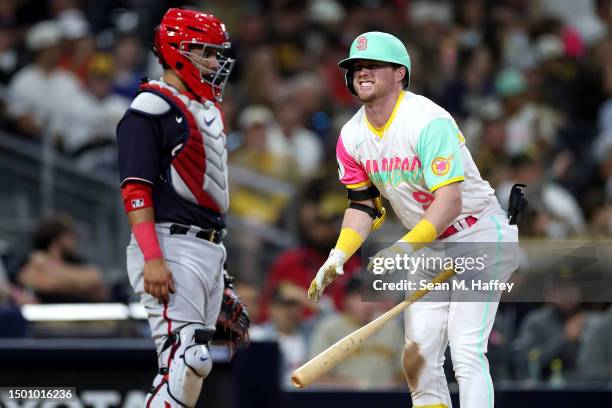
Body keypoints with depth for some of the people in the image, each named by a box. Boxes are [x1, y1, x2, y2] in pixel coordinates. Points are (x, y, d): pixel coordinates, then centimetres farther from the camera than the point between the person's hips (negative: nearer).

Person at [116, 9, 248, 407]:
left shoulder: (209, 111, 20)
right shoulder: (151, 111, -9)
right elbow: (135, 189, -16)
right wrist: (152, 258, -24)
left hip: (209, 250, 9)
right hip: (171, 248, -9)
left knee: (196, 362, 9)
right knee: (184, 359, -17)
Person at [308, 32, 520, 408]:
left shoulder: (428, 121, -25)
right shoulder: (352, 137, -1)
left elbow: (450, 202, -32)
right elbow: (364, 205, 9)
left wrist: (404, 249, -41)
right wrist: (337, 257, -6)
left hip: (480, 238, -7)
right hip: (430, 248, 8)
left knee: (466, 350, -19)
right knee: (418, 357, 3)